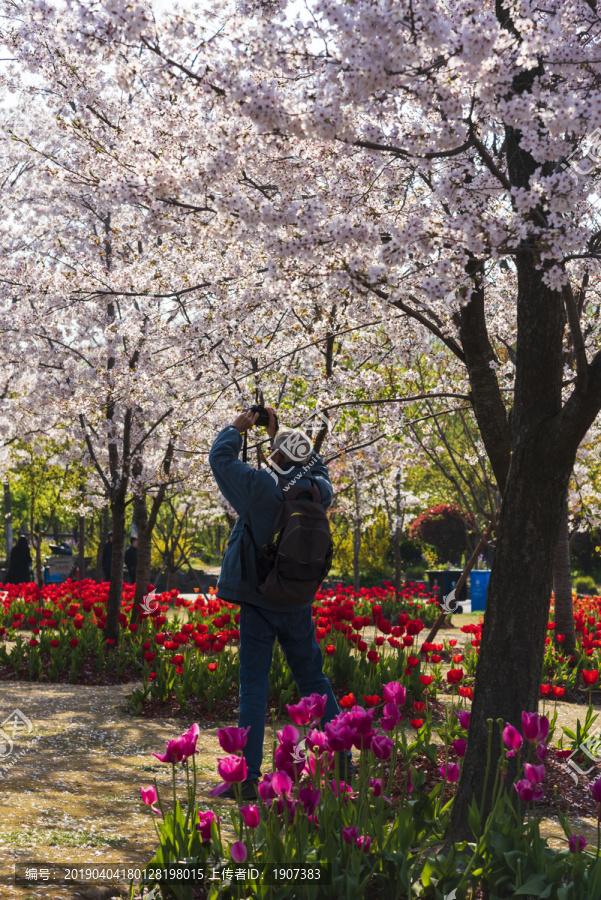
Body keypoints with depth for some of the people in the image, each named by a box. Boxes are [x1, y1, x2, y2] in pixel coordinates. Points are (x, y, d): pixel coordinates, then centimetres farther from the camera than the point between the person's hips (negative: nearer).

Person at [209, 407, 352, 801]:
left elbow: (220, 457, -6)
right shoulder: (318, 490, 0)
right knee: (314, 680, 16)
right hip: (299, 605, 5)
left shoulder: (261, 487, -15)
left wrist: (237, 428, 11)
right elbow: (315, 465, 22)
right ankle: (341, 759, 22)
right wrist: (277, 431, 24)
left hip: (258, 603, -4)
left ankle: (248, 776, -4)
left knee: (254, 687, -3)